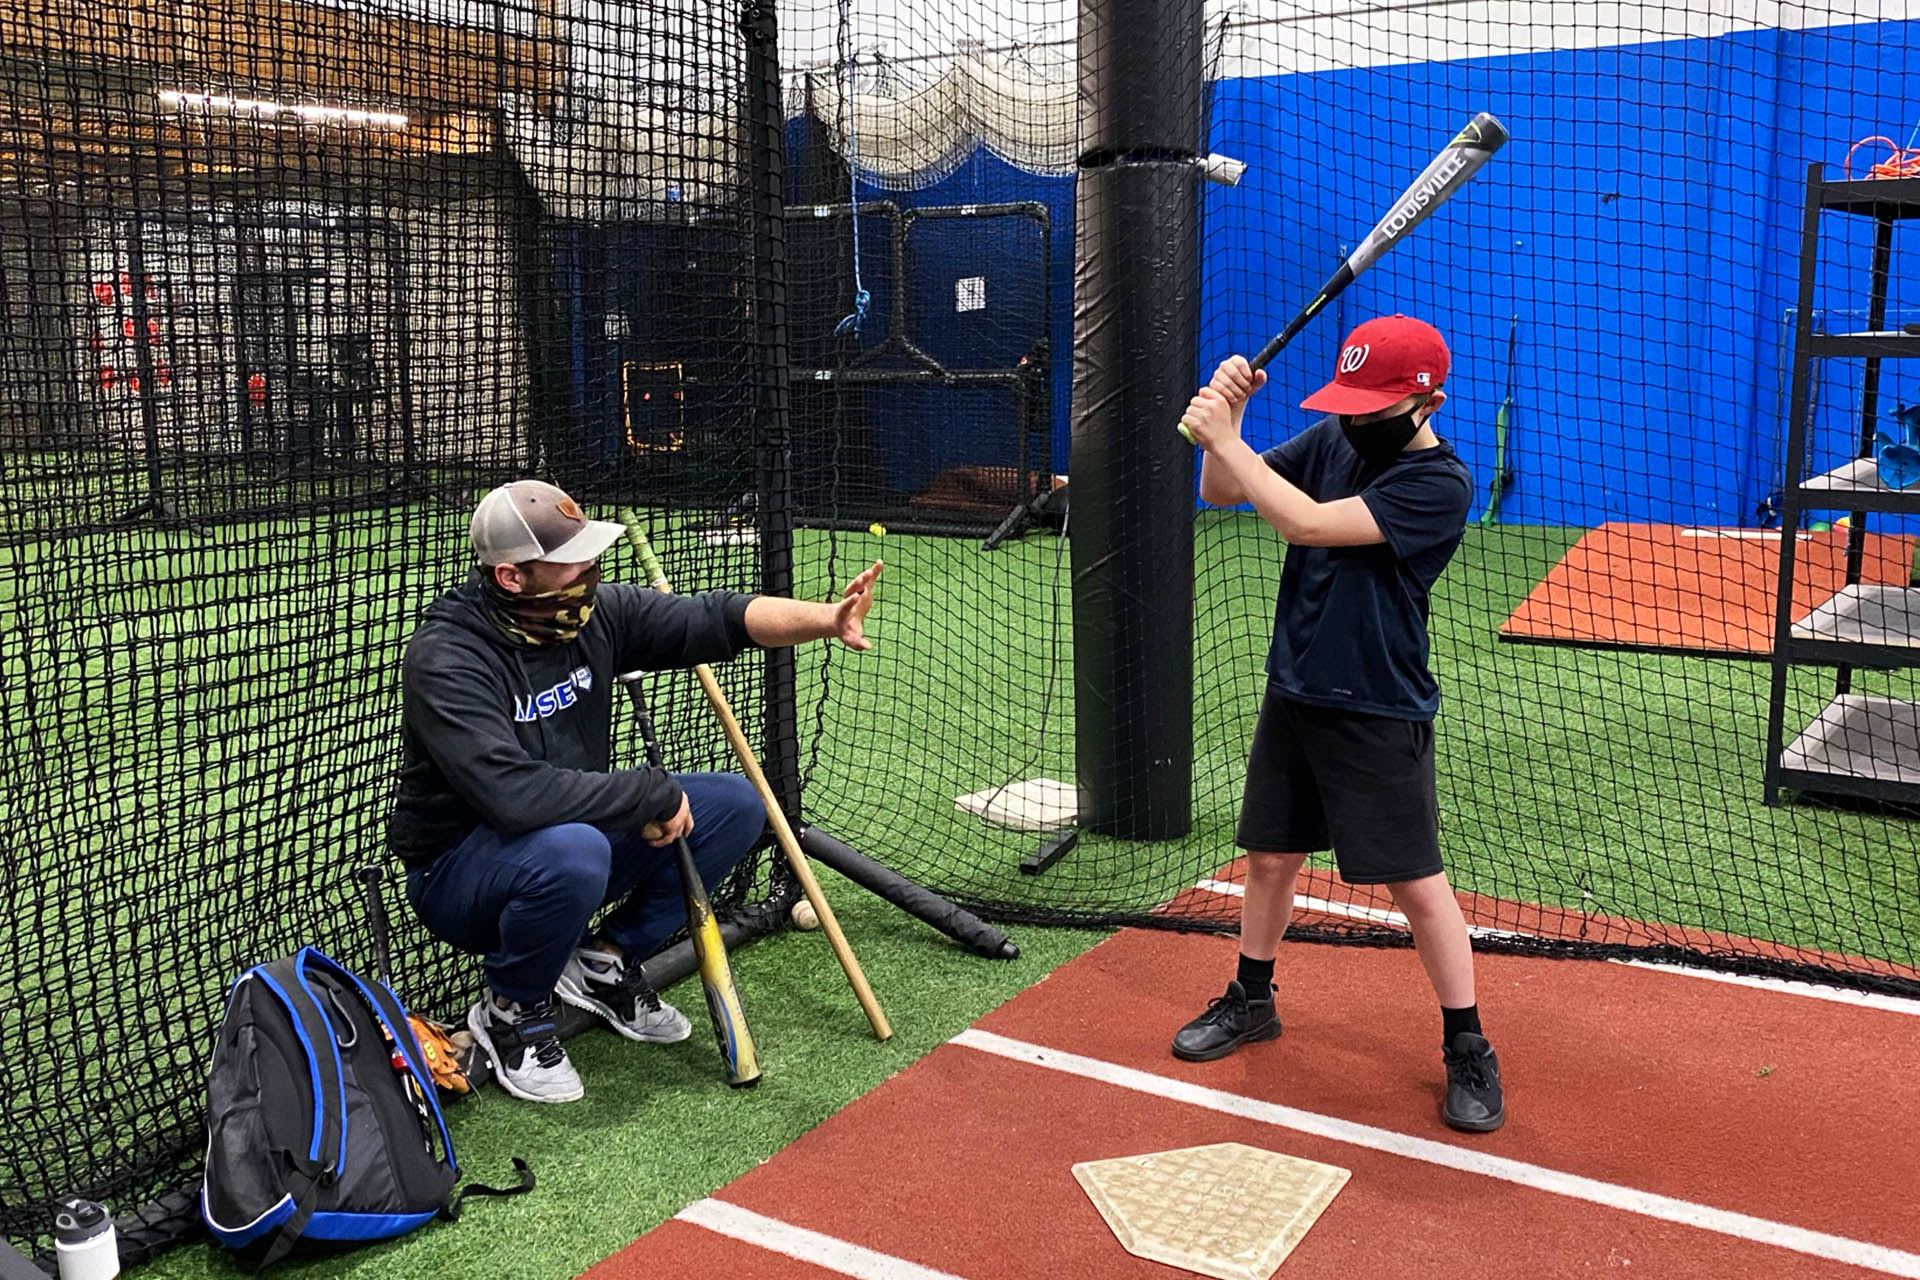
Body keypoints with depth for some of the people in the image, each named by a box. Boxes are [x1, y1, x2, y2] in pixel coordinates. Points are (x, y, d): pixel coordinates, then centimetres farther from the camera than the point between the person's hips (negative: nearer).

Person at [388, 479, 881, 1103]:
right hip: (457, 873, -7)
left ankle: (605, 960, 8)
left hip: (574, 843, 7)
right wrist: (654, 793, -29)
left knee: (736, 804, -4)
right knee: (572, 850, -40)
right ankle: (511, 1011, -9)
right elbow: (518, 794, -38)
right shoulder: (445, 660, -27)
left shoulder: (592, 611, -7)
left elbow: (713, 618, -10)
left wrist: (826, 620, -26)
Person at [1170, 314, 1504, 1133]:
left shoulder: (1439, 484, -19)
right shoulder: (1331, 438, 2)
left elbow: (1307, 522, -27)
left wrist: (1225, 441, -21)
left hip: (1379, 713, -6)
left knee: (1414, 881, 0)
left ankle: (1466, 1047, 16)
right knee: (1269, 856, 15)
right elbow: (1222, 494, 5)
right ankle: (1251, 999, 35)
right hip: (1294, 694, 6)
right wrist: (1223, 418, -13)